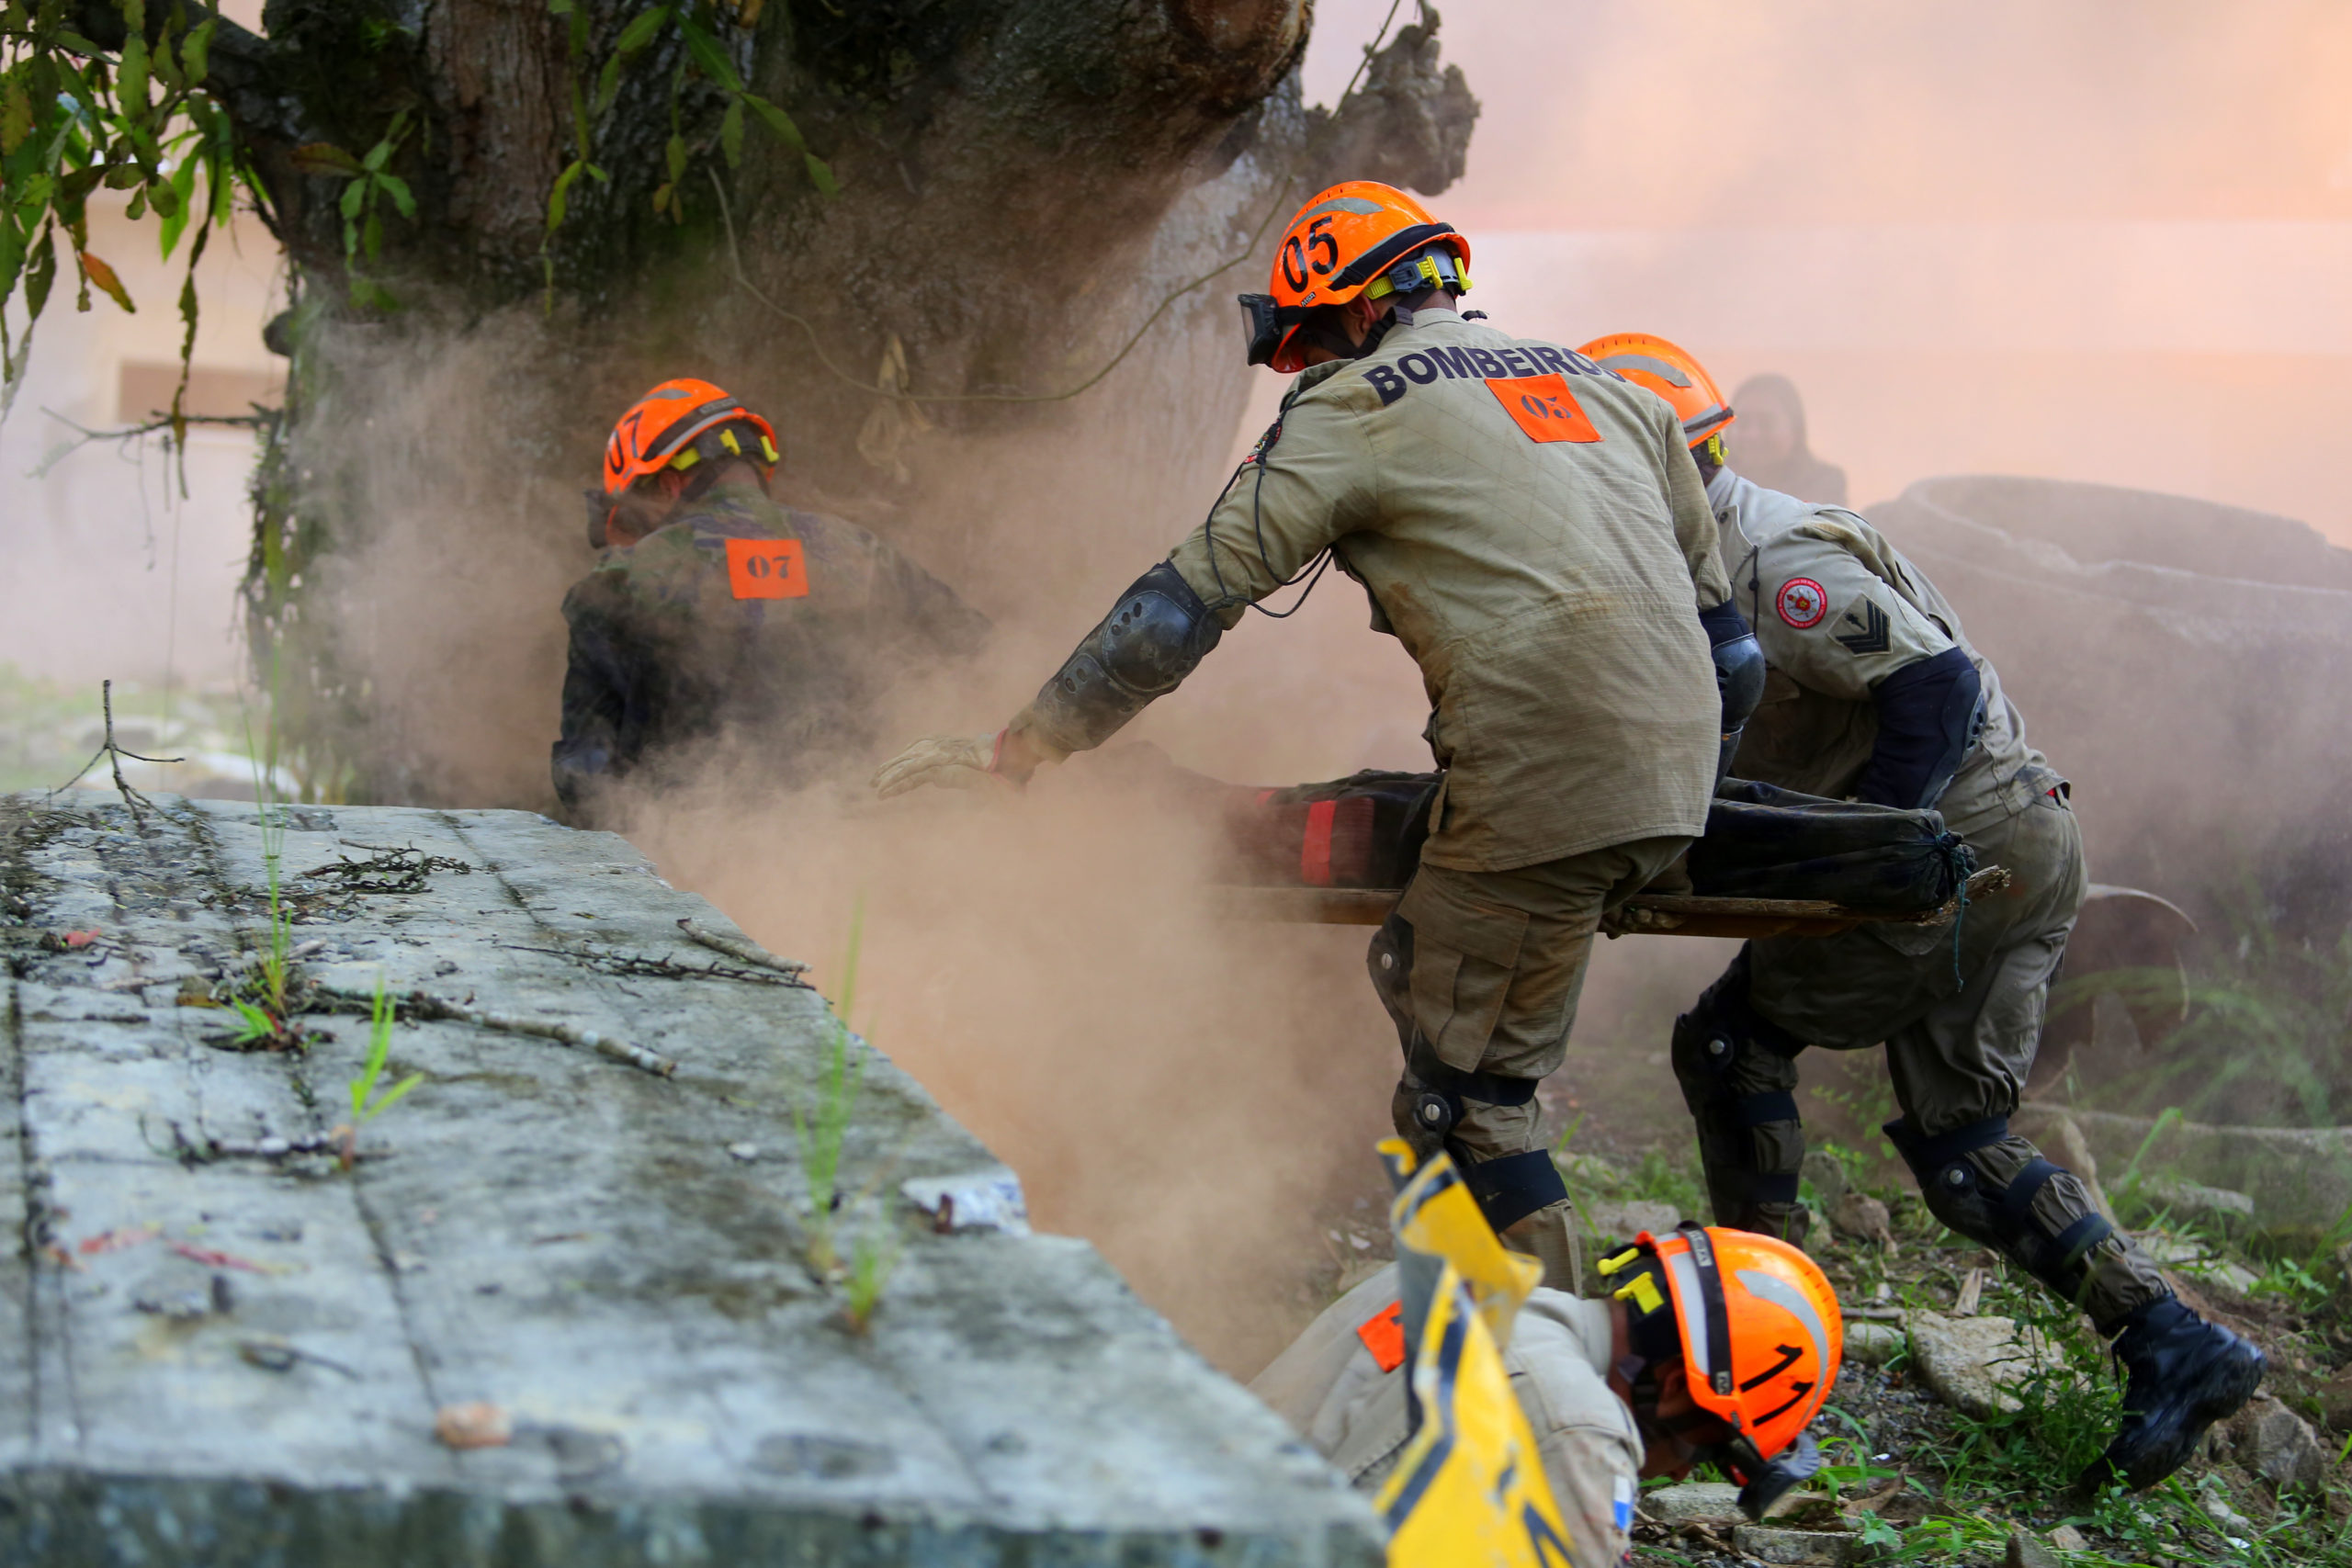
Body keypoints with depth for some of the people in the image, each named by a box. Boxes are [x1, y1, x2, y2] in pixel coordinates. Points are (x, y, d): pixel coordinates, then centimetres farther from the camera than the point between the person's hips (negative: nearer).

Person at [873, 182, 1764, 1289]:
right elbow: (1724, 640, 26)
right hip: (1678, 768, 8)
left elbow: (1185, 606, 1)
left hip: (1547, 772, -8)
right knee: (1416, 974, 20)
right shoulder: (1603, 386, 24)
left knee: (1462, 1097, 1)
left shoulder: (1353, 409, 5)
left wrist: (1013, 749, 7)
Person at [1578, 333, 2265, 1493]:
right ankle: (2175, 1348, 7)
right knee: (1958, 1150, 11)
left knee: (1728, 1039, -2)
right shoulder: (1706, 570, 17)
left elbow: (1935, 683, -23)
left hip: (1967, 844, -10)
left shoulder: (1776, 560, -15)